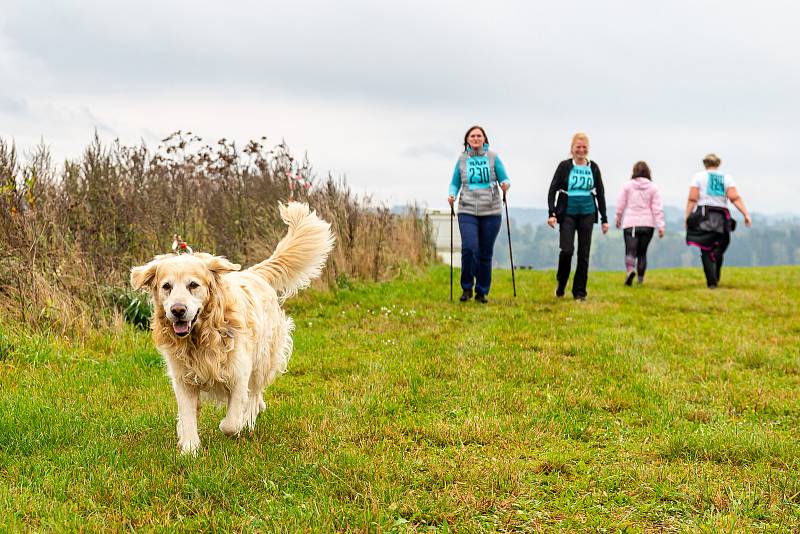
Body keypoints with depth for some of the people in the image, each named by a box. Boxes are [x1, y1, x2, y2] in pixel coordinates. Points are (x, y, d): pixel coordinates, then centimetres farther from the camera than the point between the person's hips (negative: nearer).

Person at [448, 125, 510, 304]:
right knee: (469, 248, -17)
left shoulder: (493, 157, 5)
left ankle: (482, 292, 17)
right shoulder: (462, 159, 8)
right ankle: (466, 288, 1)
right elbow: (455, 183, 13)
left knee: (485, 253, 4)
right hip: (467, 211, 0)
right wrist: (452, 195, -7)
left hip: (490, 211, 0)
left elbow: (505, 179, 5)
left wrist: (505, 185, -18)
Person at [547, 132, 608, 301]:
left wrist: (604, 219, 9)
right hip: (567, 214, -2)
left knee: (584, 253, 2)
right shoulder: (564, 166, -1)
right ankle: (561, 283, 10)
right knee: (566, 250, -14)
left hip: (587, 214, 3)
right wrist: (552, 213, -13)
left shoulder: (593, 167, 7)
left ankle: (580, 291, 11)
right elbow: (552, 190, -2)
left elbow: (600, 194, 12)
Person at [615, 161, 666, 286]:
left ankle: (630, 270, -35)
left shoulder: (627, 185, 1)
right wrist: (660, 225, -2)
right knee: (642, 253, 14)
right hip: (647, 224, 2)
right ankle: (640, 279, 16)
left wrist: (618, 219, 21)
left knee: (630, 251, -7)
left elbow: (620, 204, 6)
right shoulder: (653, 187, 3)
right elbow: (657, 208, -1)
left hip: (630, 224, -2)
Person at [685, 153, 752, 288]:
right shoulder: (727, 178, 12)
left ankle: (711, 282, -11)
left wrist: (687, 217, -2)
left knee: (706, 252, -1)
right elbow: (734, 198, -2)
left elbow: (692, 199, -2)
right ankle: (715, 279, -1)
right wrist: (746, 214, -3)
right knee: (718, 252, 12)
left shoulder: (698, 177, 8)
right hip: (722, 216, 2)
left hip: (703, 217, -2)